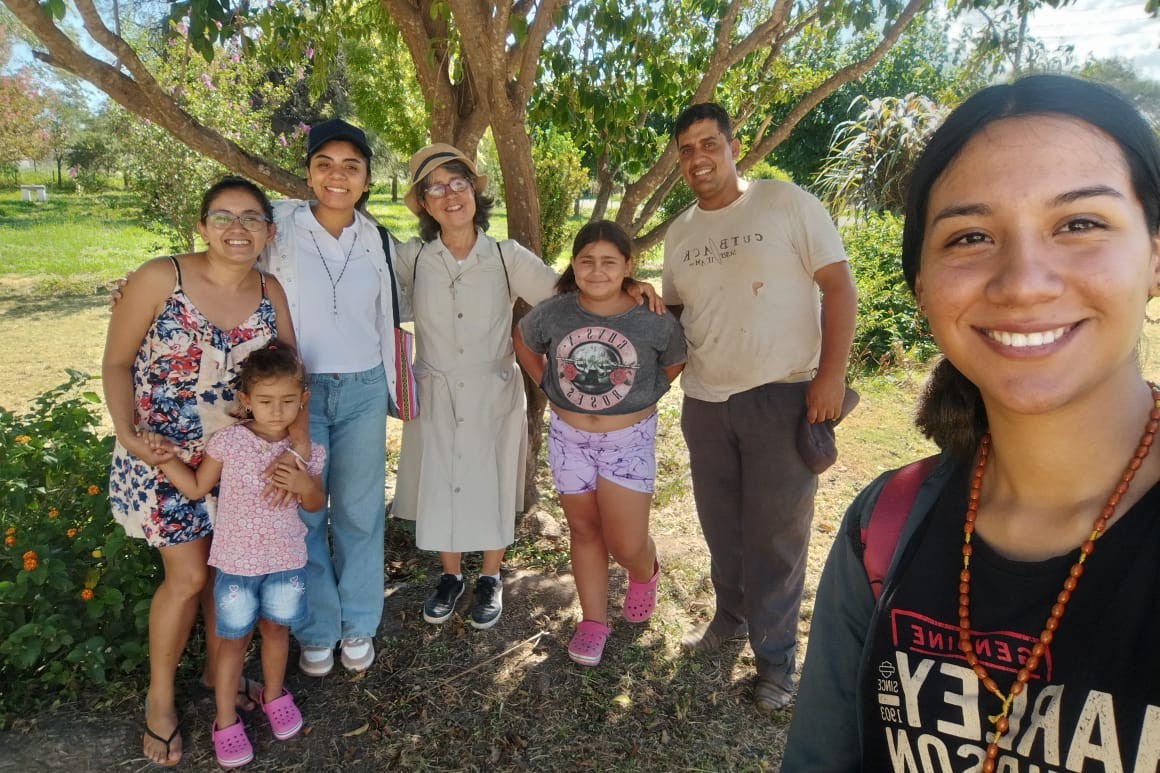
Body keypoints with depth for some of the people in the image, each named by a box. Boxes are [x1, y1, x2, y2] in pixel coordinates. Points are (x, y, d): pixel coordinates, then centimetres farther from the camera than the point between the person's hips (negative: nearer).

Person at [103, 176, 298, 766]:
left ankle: (218, 668, 39)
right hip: (163, 457, -4)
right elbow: (116, 363, -8)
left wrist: (297, 449, -16)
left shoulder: (270, 293, -4)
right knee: (188, 577, 0)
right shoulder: (159, 279, -16)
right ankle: (160, 696, 26)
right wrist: (127, 434, -20)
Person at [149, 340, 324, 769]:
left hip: (286, 560, 2)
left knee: (276, 628, 20)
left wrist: (304, 485, -20)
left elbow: (315, 505, 1)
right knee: (234, 637, 13)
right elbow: (196, 488, -2)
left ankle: (274, 695, 45)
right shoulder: (228, 442, -15)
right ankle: (225, 720, 31)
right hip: (236, 561, -1)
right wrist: (168, 459, -16)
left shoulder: (308, 450, -10)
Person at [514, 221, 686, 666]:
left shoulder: (655, 321, -14)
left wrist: (642, 397, 0)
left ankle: (645, 574, 37)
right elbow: (523, 343, 12)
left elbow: (676, 363, 6)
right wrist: (549, 387, 4)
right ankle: (593, 621, 30)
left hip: (628, 438, -2)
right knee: (584, 531, 14)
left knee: (626, 545, 0)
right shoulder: (552, 314, -9)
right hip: (568, 436, 2)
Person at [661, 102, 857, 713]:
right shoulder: (679, 232, 10)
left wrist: (831, 374, -15)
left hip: (783, 396, -5)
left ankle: (775, 656, 22)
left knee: (775, 535, 4)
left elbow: (838, 284, -8)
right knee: (720, 525, 18)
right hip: (704, 401, 5)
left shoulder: (786, 202, -6)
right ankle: (730, 614, 41)